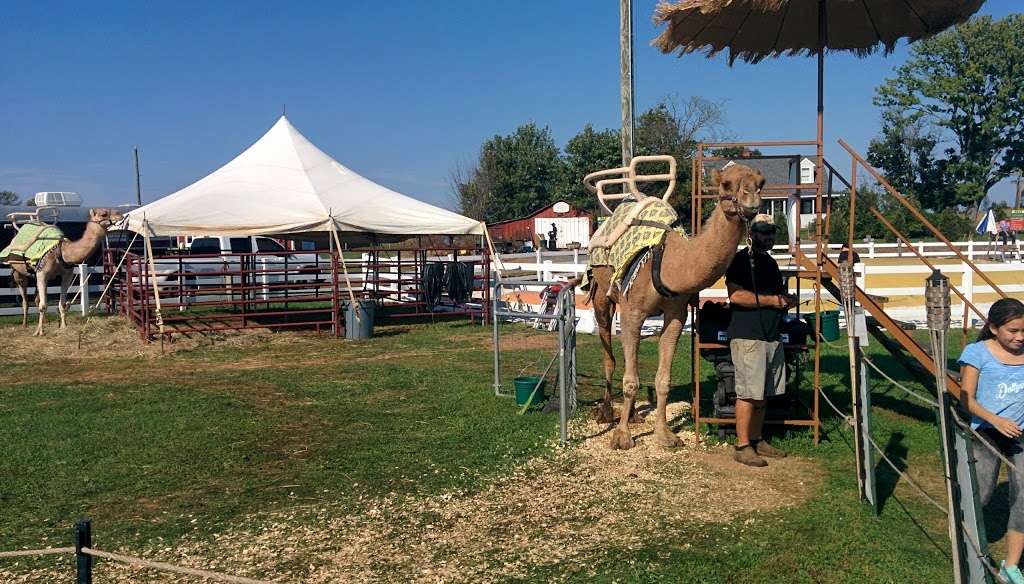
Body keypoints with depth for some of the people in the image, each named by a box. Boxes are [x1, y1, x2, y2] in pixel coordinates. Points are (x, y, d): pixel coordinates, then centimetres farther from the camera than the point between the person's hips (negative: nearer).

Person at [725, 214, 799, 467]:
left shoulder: (770, 262, 20)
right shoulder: (740, 260, -7)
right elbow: (736, 295, -19)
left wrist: (787, 300, 9)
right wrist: (771, 300, -14)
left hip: (771, 335, 9)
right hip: (748, 336, -9)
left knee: (763, 393, 13)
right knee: (748, 392, -7)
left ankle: (757, 440, 24)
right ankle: (742, 447, -1)